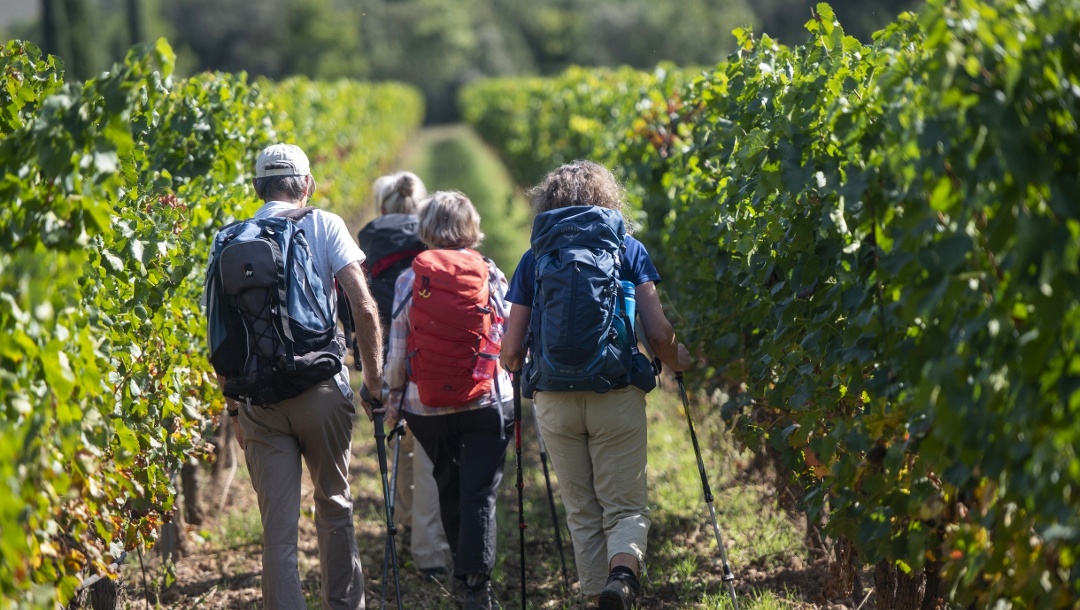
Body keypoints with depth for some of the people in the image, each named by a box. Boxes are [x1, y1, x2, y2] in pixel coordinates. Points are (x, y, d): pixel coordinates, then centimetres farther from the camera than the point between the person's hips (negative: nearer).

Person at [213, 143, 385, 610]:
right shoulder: (324, 226, 1)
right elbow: (363, 308, -8)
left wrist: (233, 406, 12)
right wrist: (374, 381, -1)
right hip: (321, 387, -1)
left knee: (278, 526, 2)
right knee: (334, 509, 16)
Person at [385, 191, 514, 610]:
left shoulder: (409, 281, -1)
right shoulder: (490, 275, -2)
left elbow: (397, 353, 1)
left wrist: (392, 396, 14)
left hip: (426, 405, 2)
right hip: (487, 402, -1)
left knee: (448, 487, 20)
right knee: (479, 492, -1)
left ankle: (466, 573, 32)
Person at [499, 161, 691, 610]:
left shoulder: (534, 258, 7)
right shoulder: (628, 249, 4)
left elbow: (511, 352, 4)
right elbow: (658, 333, -3)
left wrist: (521, 371, 27)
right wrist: (677, 361, 18)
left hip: (555, 400, 1)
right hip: (617, 397, -1)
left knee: (581, 511, 13)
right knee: (626, 506, 4)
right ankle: (623, 570, -23)